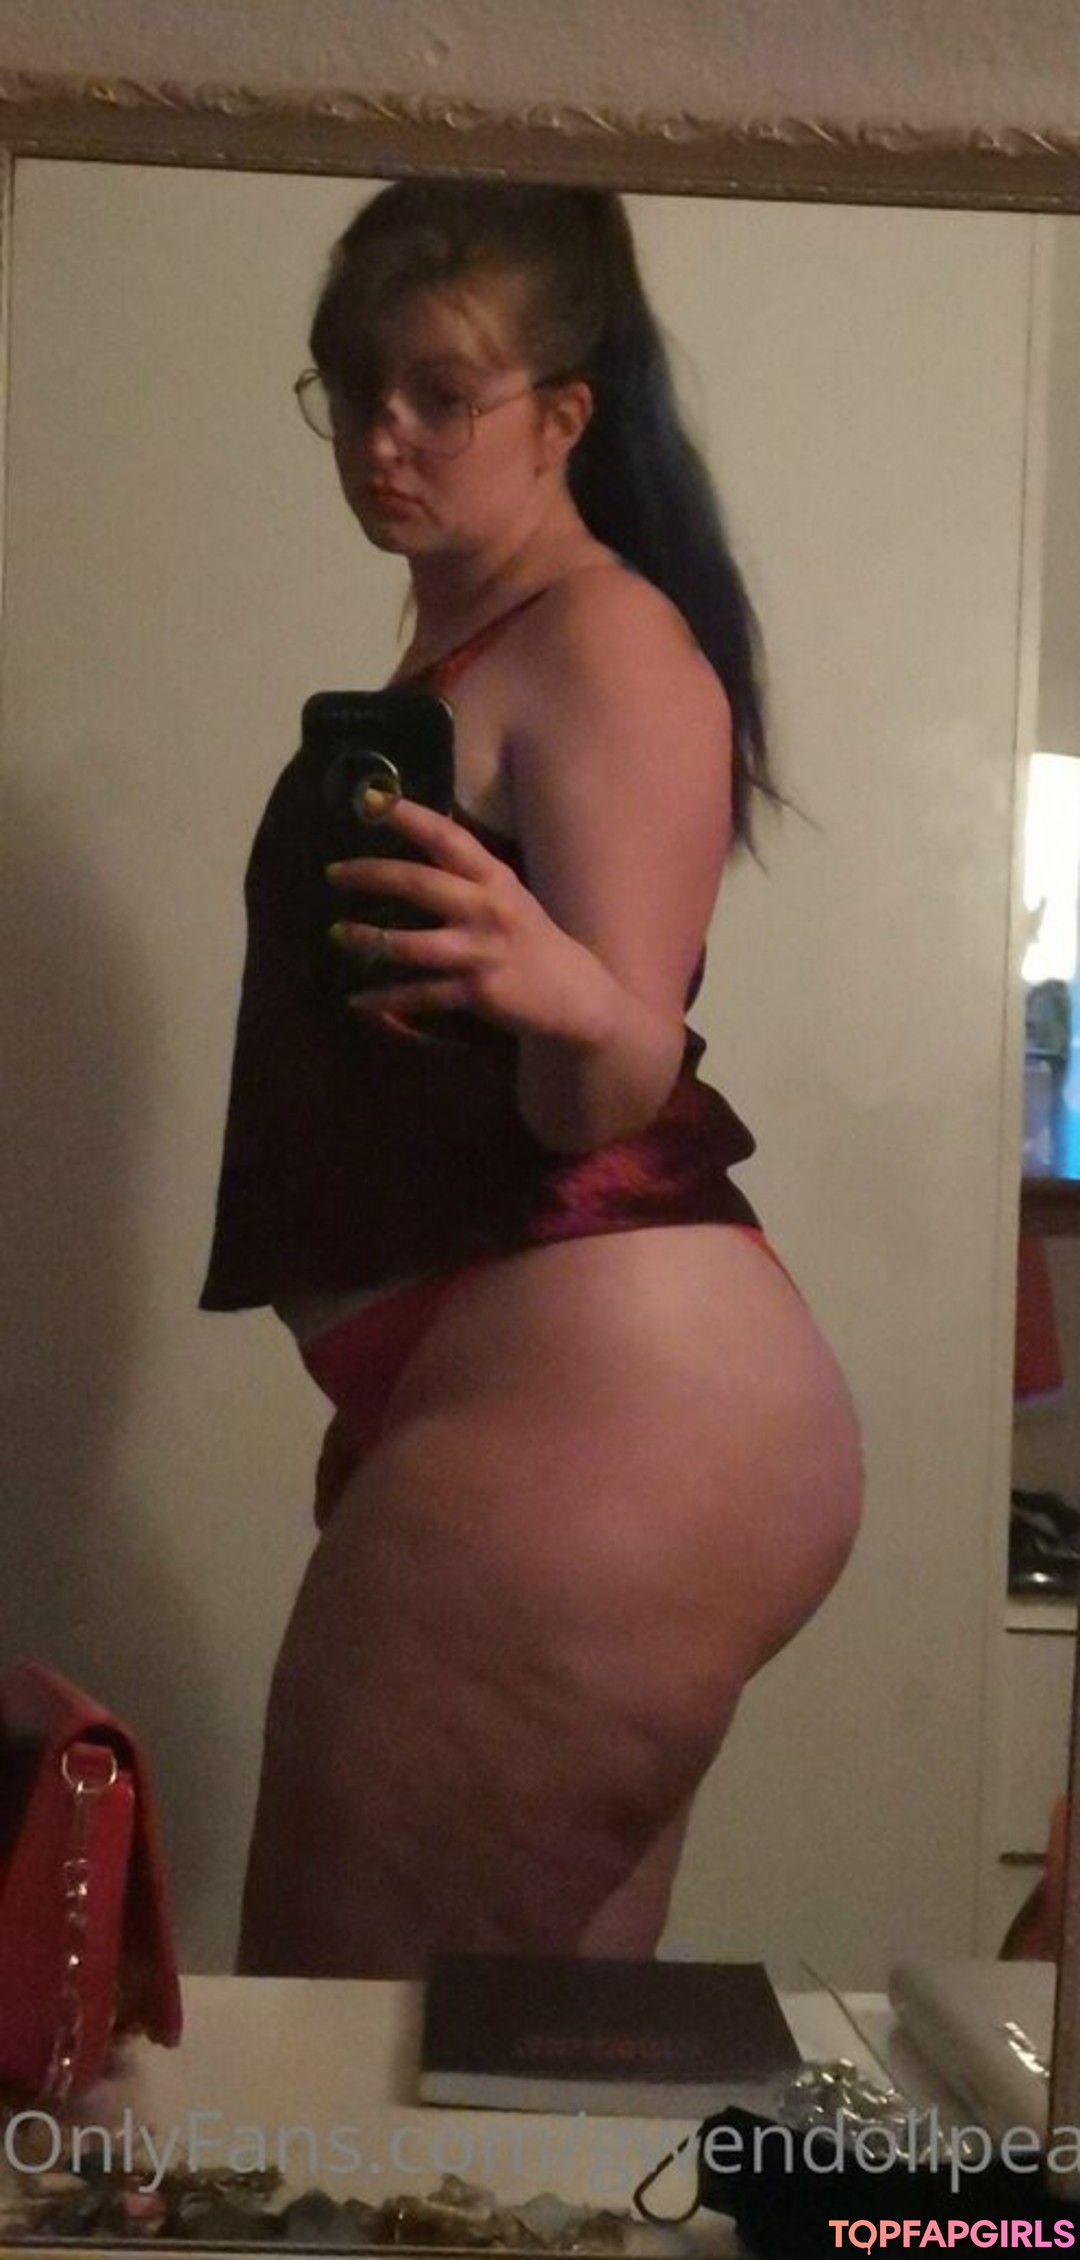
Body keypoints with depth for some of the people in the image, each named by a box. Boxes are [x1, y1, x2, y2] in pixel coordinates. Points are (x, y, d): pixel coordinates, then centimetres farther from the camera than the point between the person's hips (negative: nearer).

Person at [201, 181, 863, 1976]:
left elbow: (618, 1083, -18)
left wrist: (561, 995, -40)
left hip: (603, 1394, -10)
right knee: (527, 2024, 16)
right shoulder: (458, 650, 19)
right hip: (512, 1392, 10)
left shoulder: (607, 640, -9)